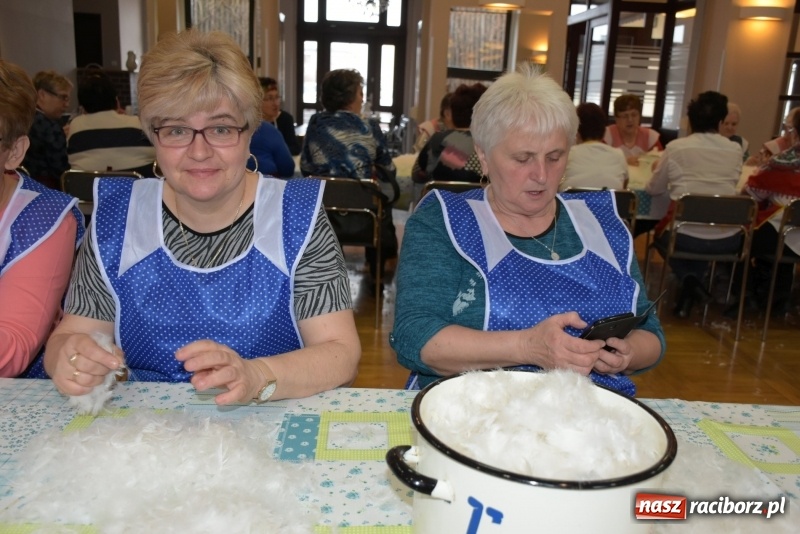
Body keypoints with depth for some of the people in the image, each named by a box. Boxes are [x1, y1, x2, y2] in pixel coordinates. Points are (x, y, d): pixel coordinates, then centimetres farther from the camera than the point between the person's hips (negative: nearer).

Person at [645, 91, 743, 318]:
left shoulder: (676, 147, -2)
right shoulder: (735, 150, 5)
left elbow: (653, 189, 8)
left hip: (686, 235, -3)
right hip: (726, 240, 3)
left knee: (663, 234, 31)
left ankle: (688, 279, 8)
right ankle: (693, 283, 21)